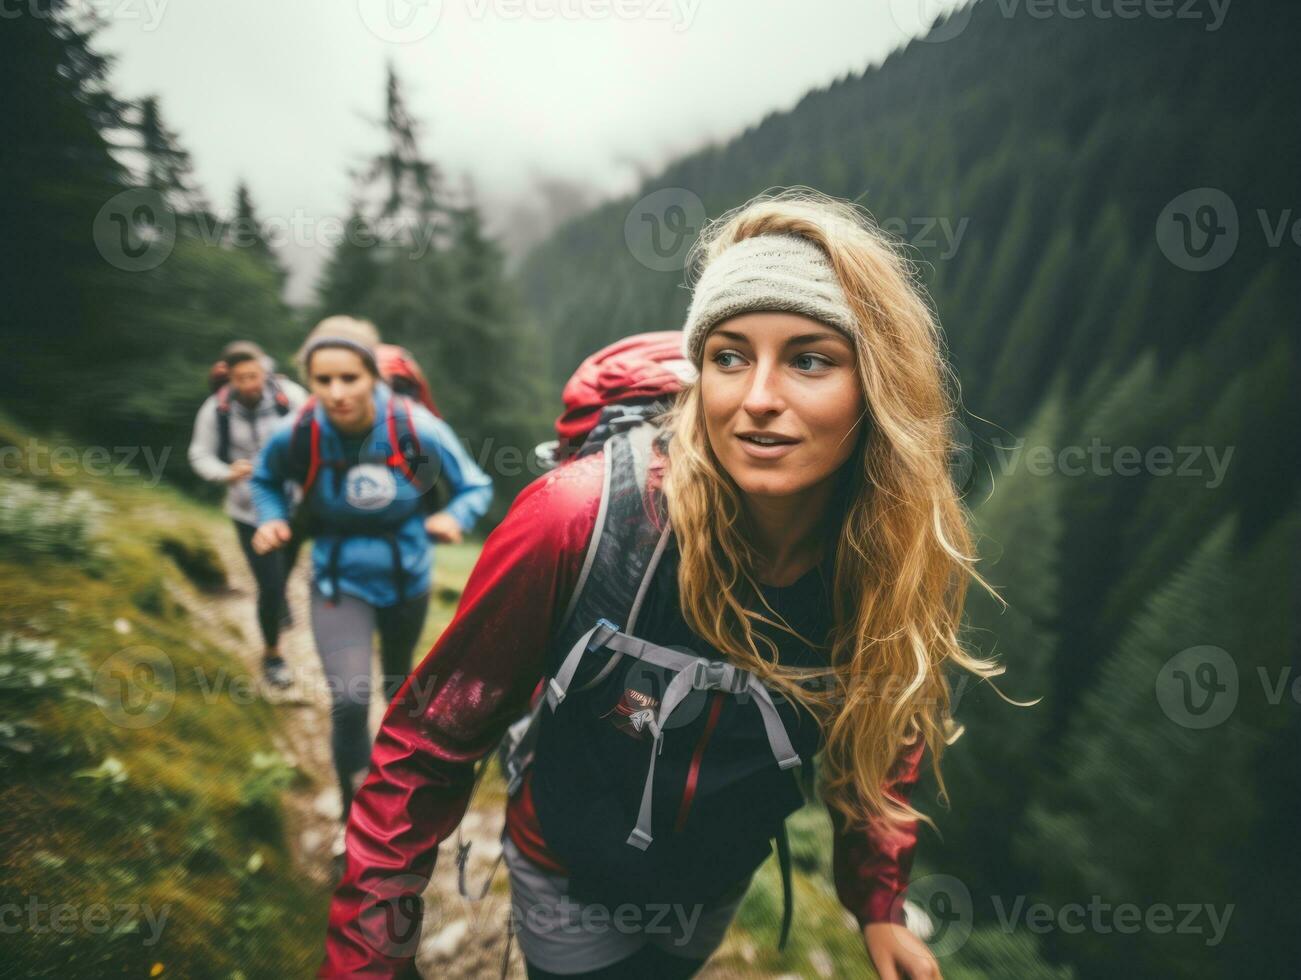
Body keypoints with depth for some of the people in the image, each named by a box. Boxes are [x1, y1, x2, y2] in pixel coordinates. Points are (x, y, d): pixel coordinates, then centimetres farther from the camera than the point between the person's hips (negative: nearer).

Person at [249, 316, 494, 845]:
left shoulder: (418, 428, -24)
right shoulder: (296, 434, -20)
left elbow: (475, 485, -11)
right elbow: (265, 479, 4)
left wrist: (454, 518, -31)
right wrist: (272, 519, -15)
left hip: (407, 578, 1)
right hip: (340, 583, -1)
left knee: (398, 678, 25)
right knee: (349, 701, -15)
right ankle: (355, 817, 13)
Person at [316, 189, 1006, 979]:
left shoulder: (910, 557, -22)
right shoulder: (581, 519, -33)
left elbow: (880, 736, -1)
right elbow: (429, 742, -21)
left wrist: (878, 902, 1)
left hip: (721, 887, 5)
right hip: (572, 884, -4)